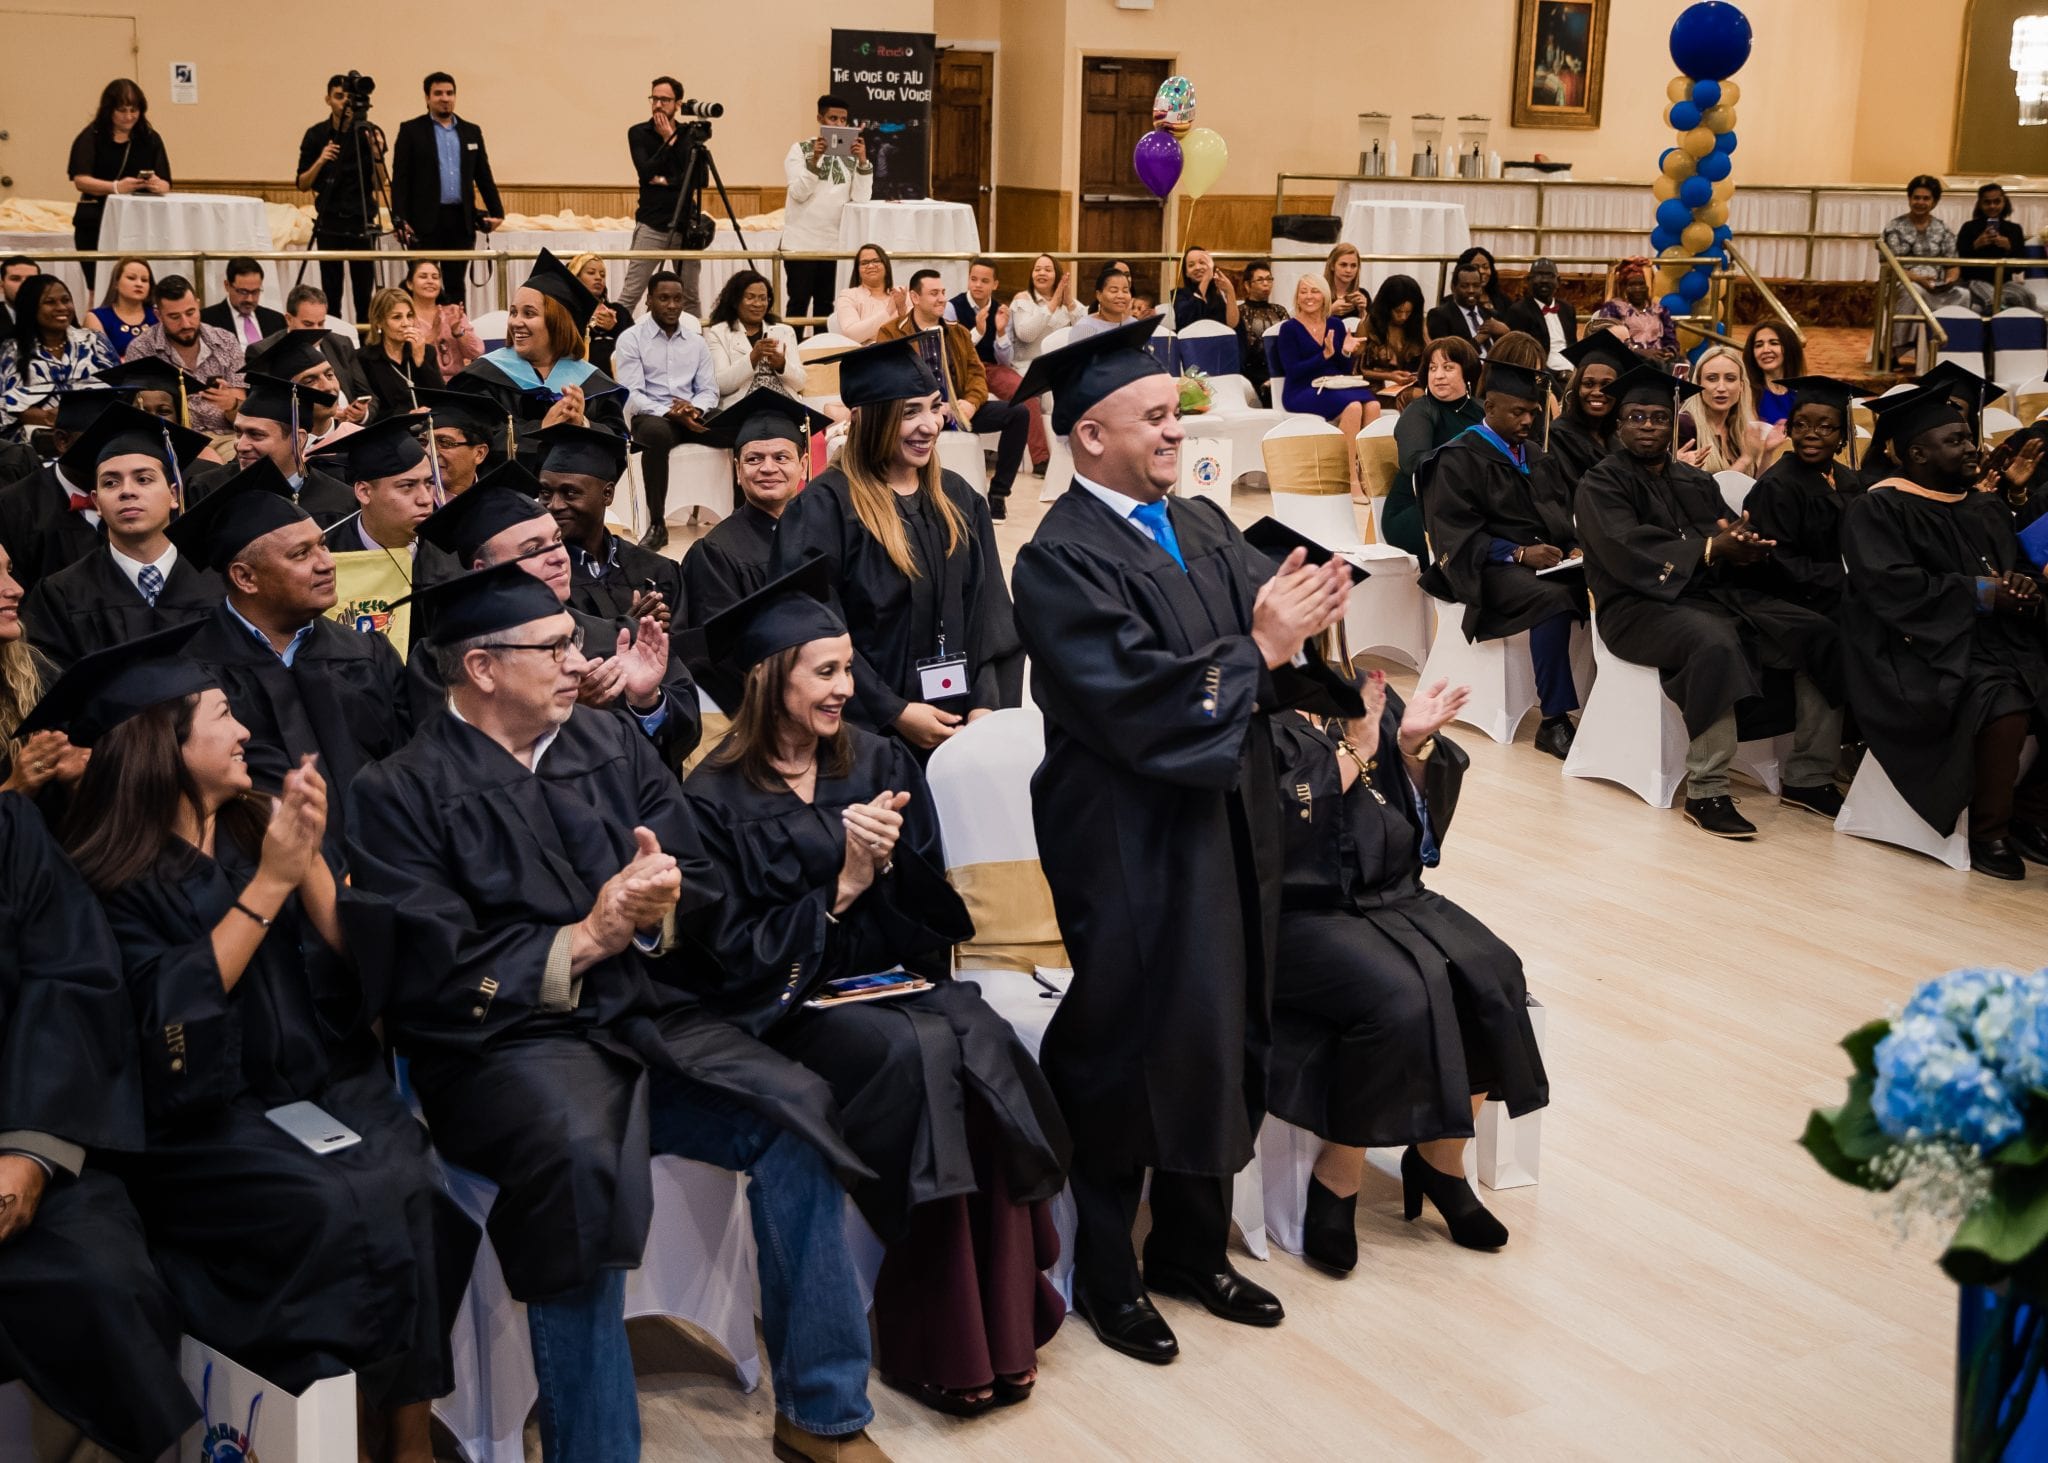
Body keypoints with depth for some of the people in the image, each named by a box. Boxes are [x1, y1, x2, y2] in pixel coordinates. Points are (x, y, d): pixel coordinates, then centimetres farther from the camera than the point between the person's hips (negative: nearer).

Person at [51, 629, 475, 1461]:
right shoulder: (110, 878, -3)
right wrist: (269, 883, -15)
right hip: (199, 1120, -4)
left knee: (411, 1185, -24)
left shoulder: (259, 830, 12)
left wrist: (309, 863, -10)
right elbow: (171, 1015, -14)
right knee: (341, 1209, -29)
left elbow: (352, 956, 6)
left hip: (325, 1086, 4)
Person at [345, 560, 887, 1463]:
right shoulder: (401, 795, -2)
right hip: (503, 1041, -5)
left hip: (647, 1018, 5)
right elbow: (435, 978, -9)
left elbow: (701, 890, 11)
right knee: (585, 1155, -35)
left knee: (794, 1111, -19)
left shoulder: (613, 748, 14)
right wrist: (586, 939, -14)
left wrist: (660, 908, -12)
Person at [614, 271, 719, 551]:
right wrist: (669, 413, -22)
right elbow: (631, 394, -8)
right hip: (652, 416, -4)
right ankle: (657, 525, -31)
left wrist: (694, 409, -13)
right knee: (656, 433, -41)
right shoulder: (631, 338, 2)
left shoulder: (696, 340, 16)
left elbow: (709, 390, 11)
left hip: (693, 416, 4)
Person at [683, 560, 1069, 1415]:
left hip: (896, 976, 4)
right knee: (919, 1056, -33)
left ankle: (1000, 1320, -20)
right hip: (787, 1002, -4)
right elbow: (736, 950, -6)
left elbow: (929, 906, 10)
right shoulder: (717, 797, -3)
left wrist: (888, 864, -12)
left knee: (986, 1046, -28)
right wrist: (842, 887, -15)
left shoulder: (879, 764, 10)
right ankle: (931, 1338, -22)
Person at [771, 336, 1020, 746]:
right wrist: (895, 713, -16)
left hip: (960, 725, 5)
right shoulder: (823, 509, -11)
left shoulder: (959, 501, 8)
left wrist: (985, 706, -8)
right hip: (867, 733, -5)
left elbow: (987, 616, 5)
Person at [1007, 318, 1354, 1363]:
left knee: (1222, 1035, 15)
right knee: (1126, 1053, 4)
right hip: (1132, 848, -7)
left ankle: (1192, 1248, 33)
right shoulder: (1062, 559, -14)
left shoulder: (1204, 527, 10)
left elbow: (1264, 620, 2)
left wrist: (1301, 617, -19)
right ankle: (1105, 1276, 22)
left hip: (1226, 826, 7)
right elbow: (1134, 700, -23)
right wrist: (1256, 649, -20)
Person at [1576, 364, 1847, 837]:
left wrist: (1744, 546, -18)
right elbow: (1629, 550, -16)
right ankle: (1705, 792, -32)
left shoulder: (1696, 482, 21)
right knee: (1715, 642, -38)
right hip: (1641, 604, -7)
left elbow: (1738, 539, 8)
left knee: (1819, 634, -11)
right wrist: (1710, 549, -24)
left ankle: (1807, 778, -6)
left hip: (1717, 592, 7)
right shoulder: (1601, 483, 2)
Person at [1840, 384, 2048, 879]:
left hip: (1998, 642, 8)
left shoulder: (1985, 511, 19)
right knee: (2004, 702, -33)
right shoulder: (1877, 510, -5)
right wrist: (1980, 593, -14)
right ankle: (1989, 832, -16)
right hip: (1922, 650, -8)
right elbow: (1891, 588, -17)